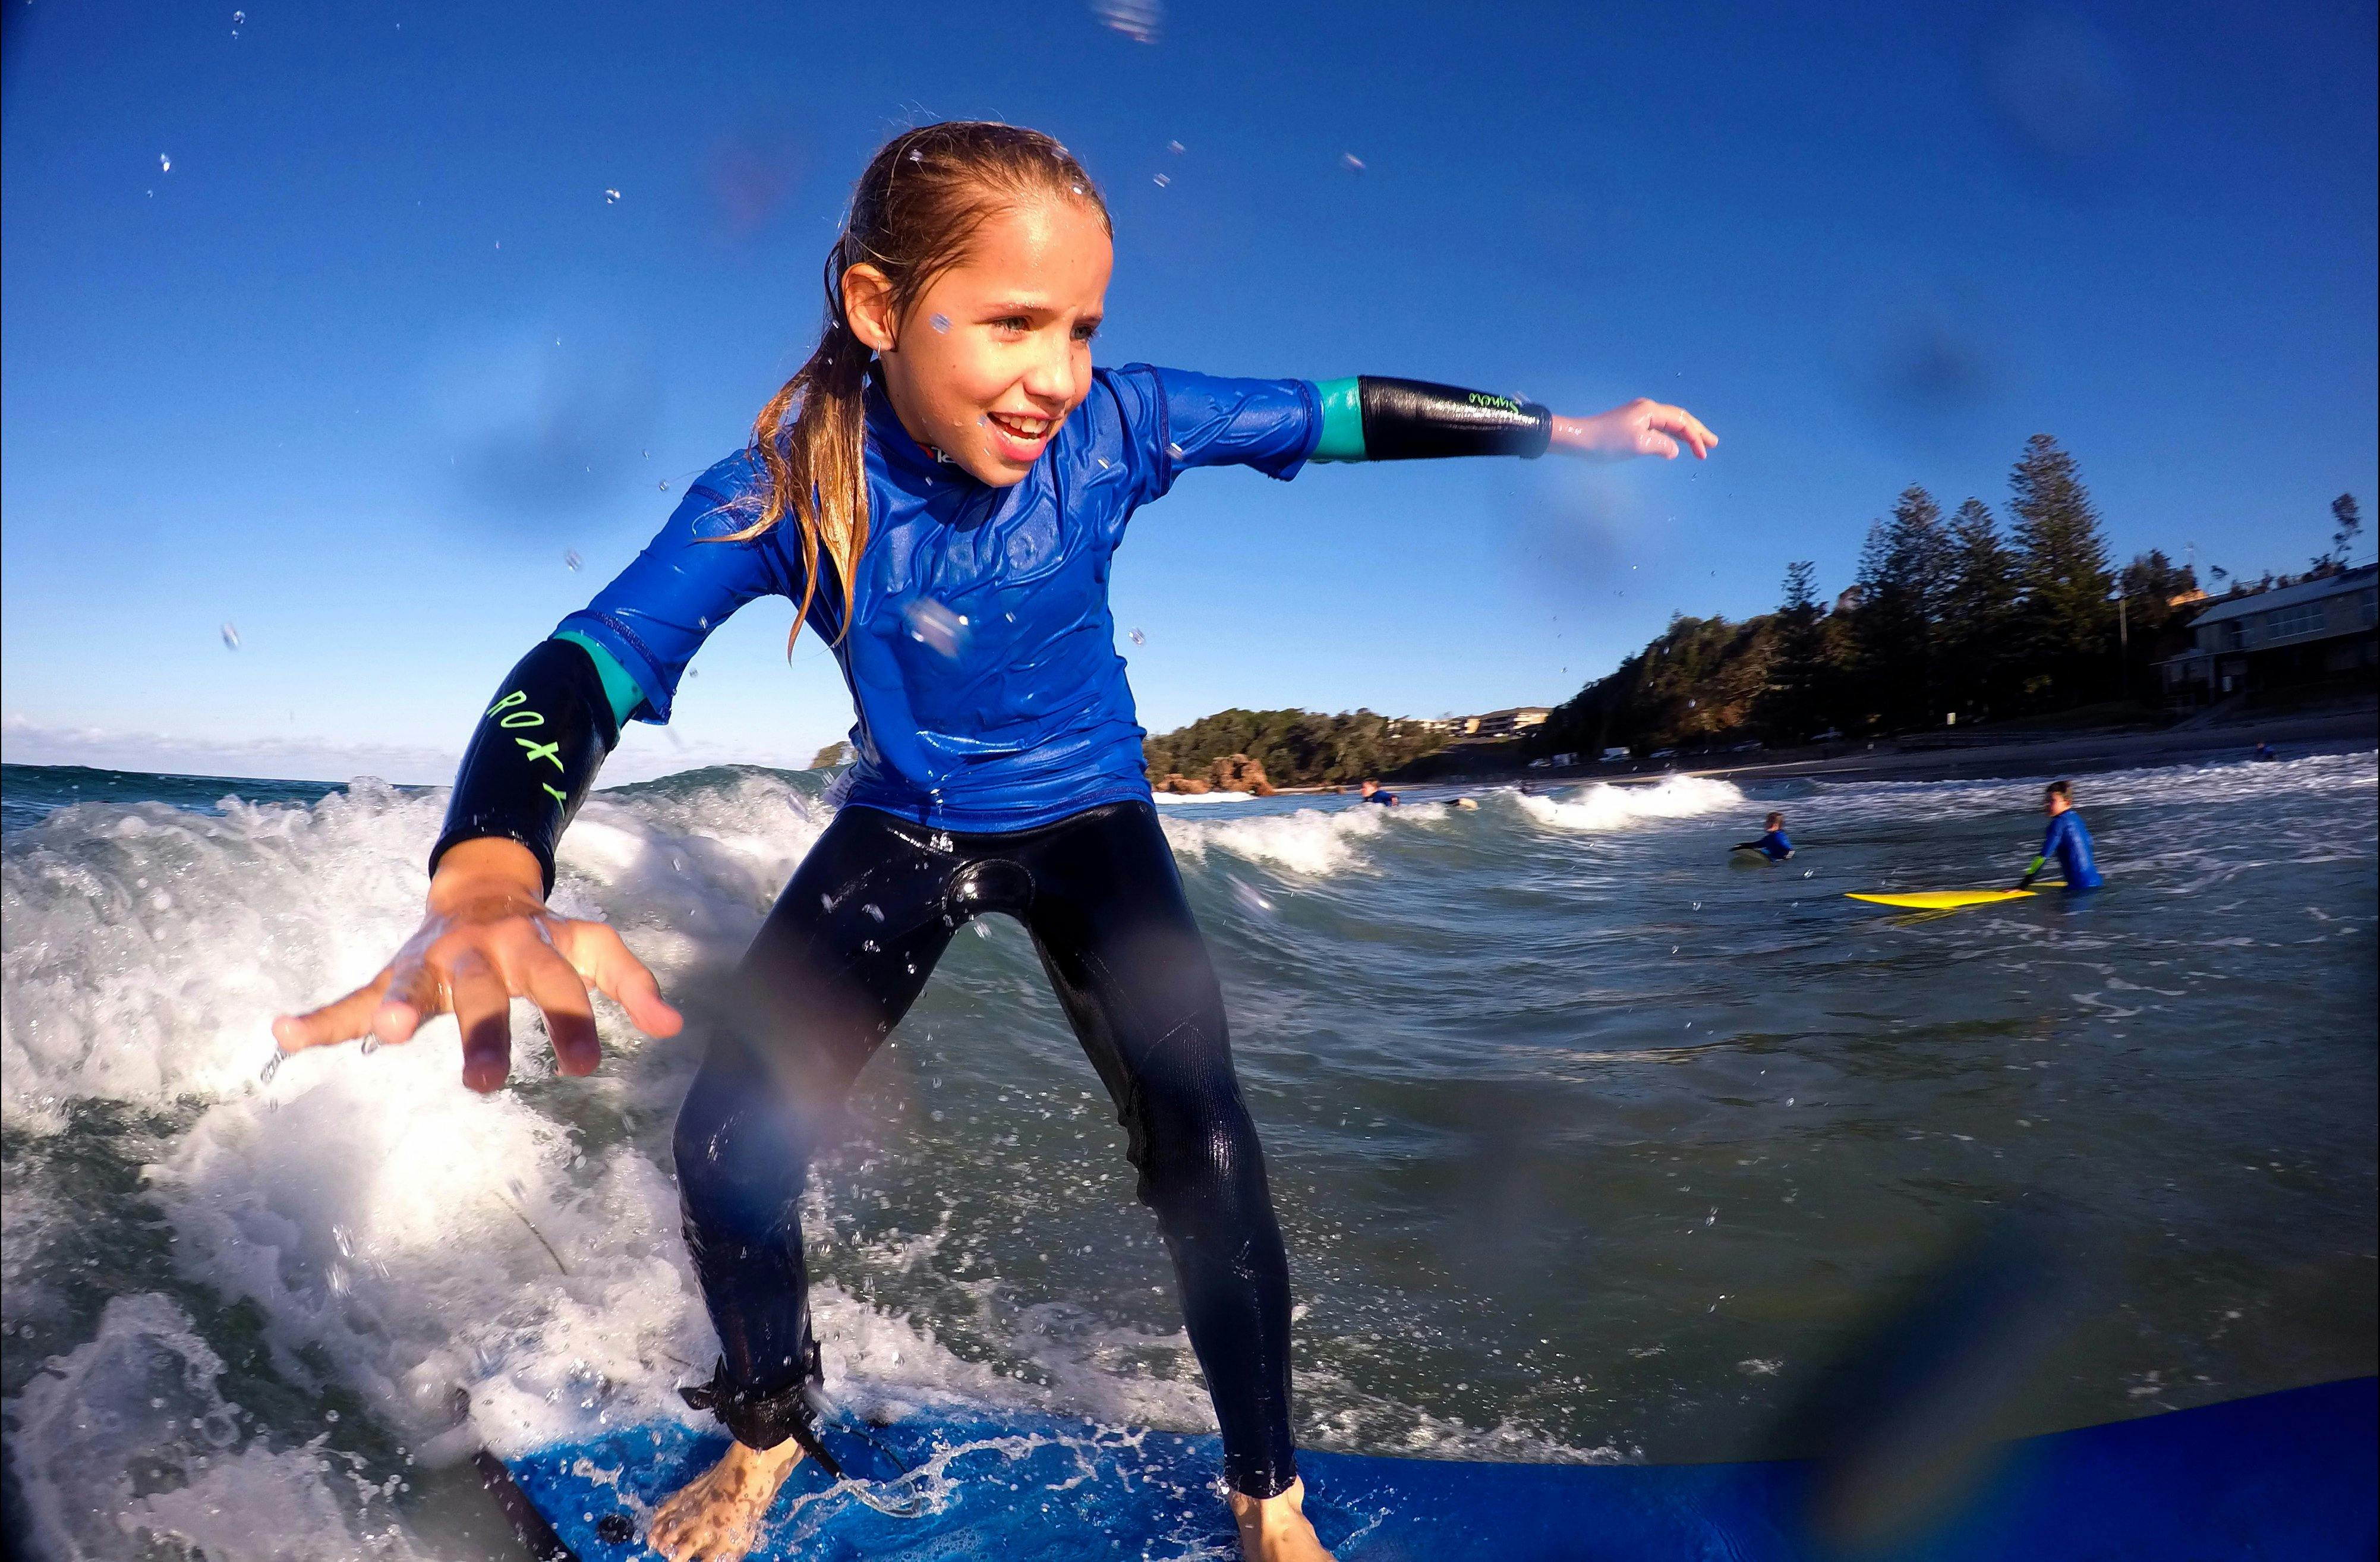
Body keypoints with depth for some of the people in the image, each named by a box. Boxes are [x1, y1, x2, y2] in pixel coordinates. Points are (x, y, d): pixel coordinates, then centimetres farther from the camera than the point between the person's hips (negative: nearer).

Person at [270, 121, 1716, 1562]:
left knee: (1206, 1153, -18)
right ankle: (768, 1441, 25)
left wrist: (1566, 430, -7)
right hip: (903, 830, 1)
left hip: (1088, 820, 0)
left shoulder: (1113, 428, -22)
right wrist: (484, 896, -59)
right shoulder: (790, 489, -25)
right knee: (730, 1147, -8)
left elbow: (1336, 412, -11)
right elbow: (592, 662, -38)